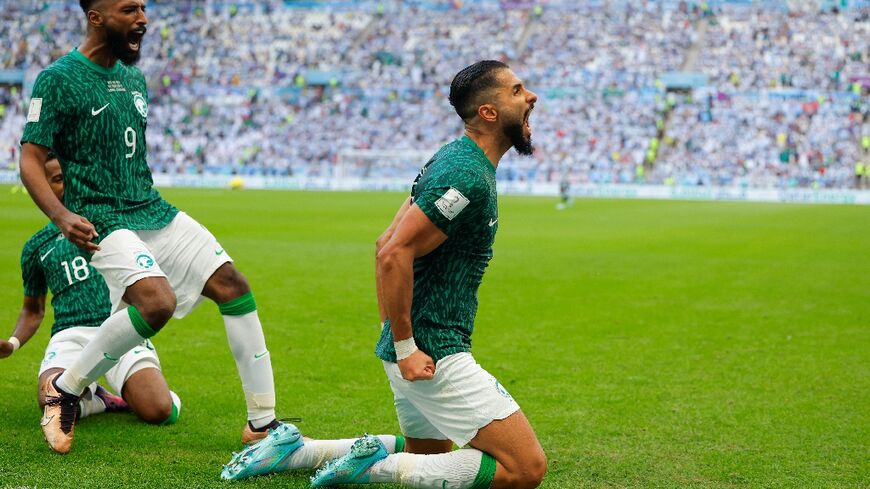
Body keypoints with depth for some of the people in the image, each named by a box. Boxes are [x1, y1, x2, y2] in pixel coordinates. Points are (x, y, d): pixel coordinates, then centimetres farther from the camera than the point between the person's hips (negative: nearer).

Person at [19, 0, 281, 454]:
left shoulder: (134, 78, 14)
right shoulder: (57, 79, -9)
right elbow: (30, 160, -10)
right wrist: (62, 216, -24)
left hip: (154, 210, 8)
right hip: (103, 221, -8)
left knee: (233, 286, -3)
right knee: (158, 302, -30)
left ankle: (262, 422, 4)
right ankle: (64, 390, -7)